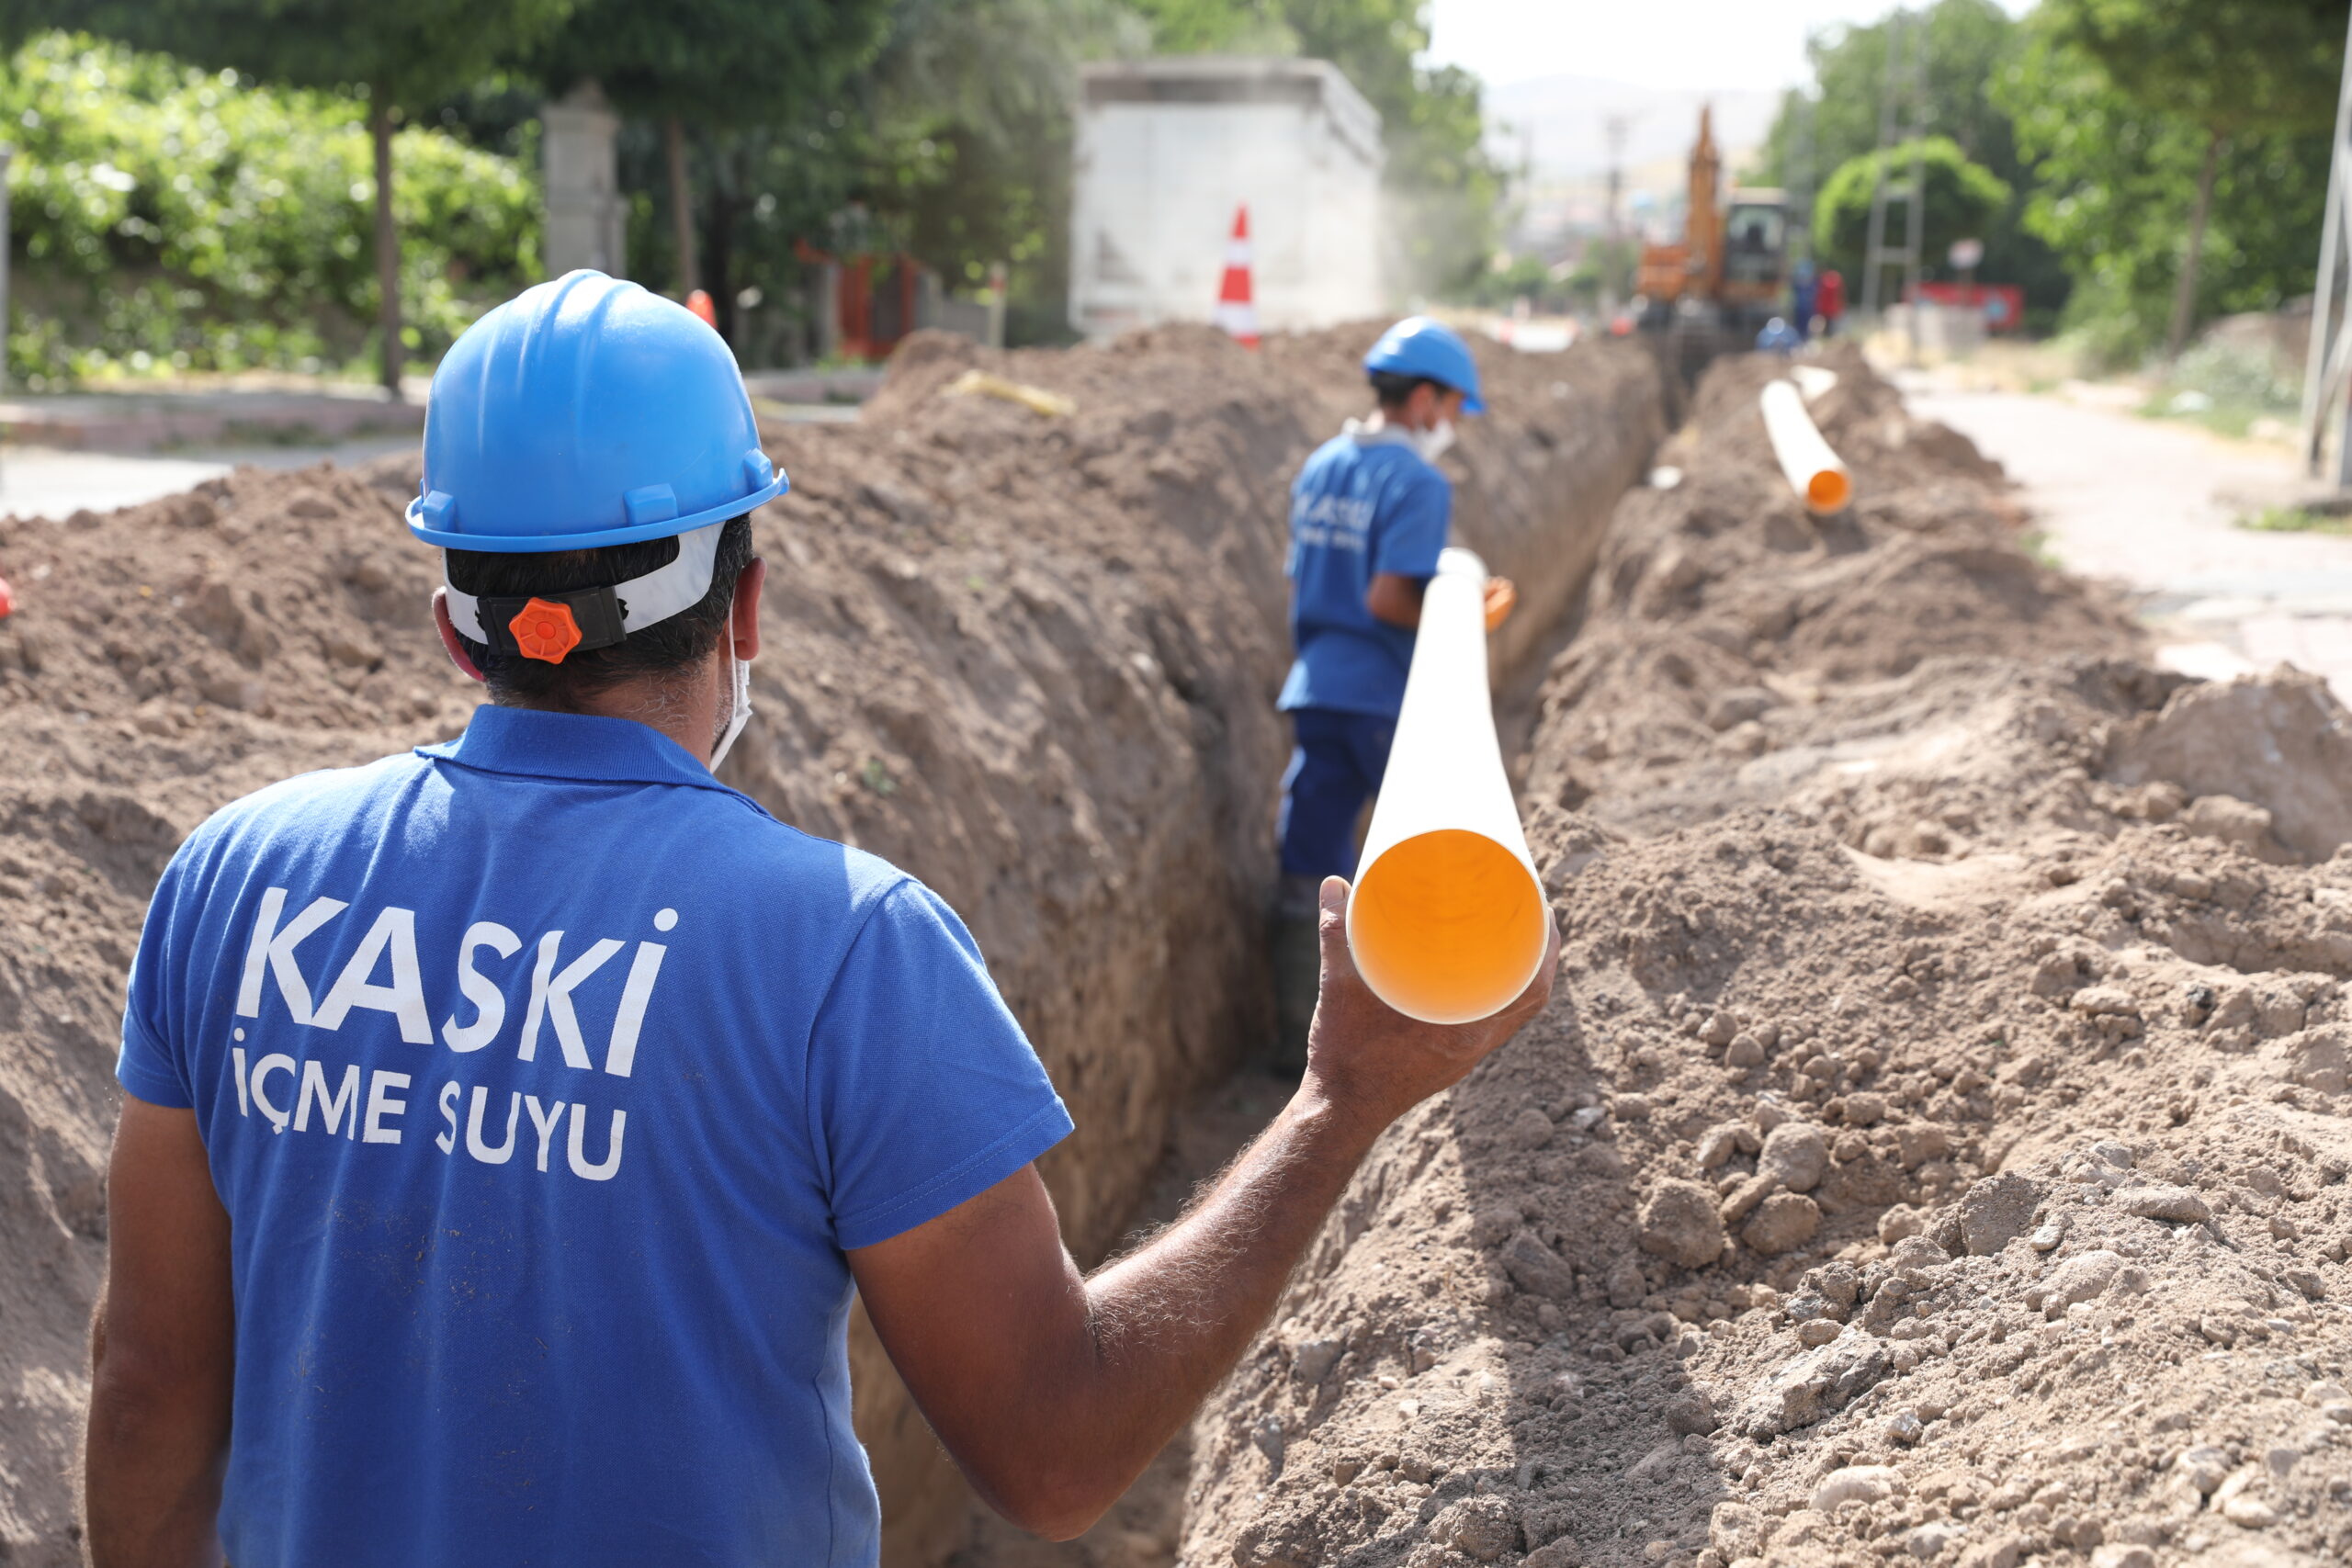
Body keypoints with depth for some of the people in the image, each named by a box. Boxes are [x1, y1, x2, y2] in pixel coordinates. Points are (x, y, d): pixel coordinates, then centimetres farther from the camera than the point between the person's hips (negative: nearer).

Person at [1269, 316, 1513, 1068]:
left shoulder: (1318, 469, 11)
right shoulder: (1417, 482, -13)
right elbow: (1388, 597, -22)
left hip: (1317, 690, 7)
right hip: (1393, 700, -6)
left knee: (1309, 874, 7)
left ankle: (1297, 1038, 10)